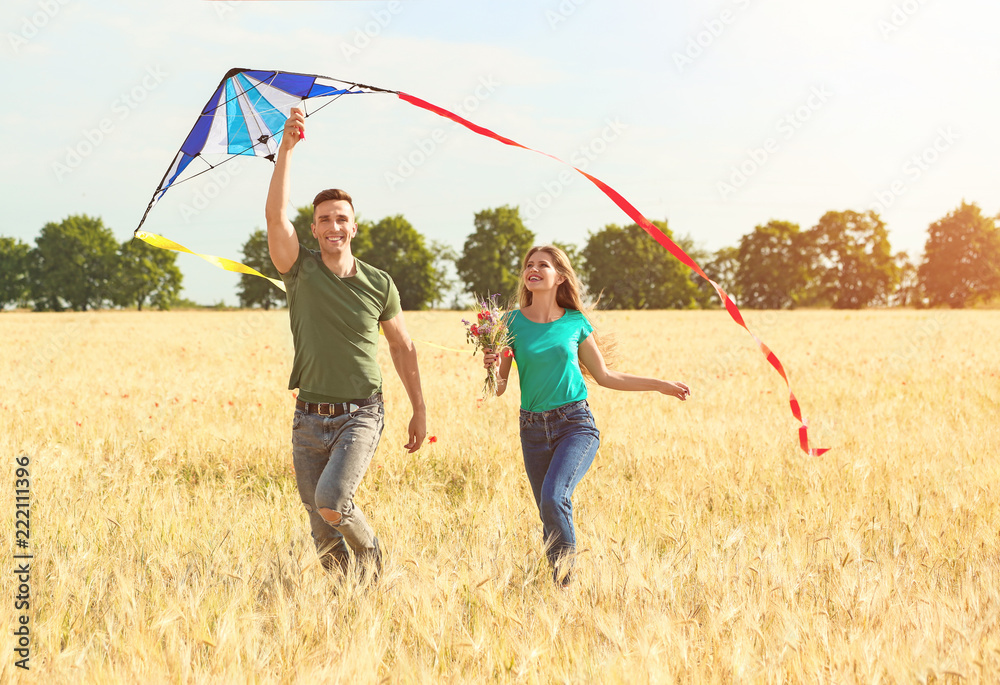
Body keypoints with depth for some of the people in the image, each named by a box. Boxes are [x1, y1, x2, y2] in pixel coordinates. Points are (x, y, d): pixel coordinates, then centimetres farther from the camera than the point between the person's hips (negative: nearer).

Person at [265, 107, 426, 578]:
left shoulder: (379, 284, 2)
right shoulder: (300, 271, 0)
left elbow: (402, 348, 13)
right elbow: (275, 214, -16)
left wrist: (419, 410, 12)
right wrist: (286, 147, -24)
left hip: (361, 415, -2)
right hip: (309, 419, 2)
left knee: (331, 499, -22)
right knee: (322, 532, 5)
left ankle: (369, 552, 8)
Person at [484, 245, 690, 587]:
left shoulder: (575, 323, 3)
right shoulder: (512, 322, 2)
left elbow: (605, 376, 14)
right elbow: (498, 389, 4)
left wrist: (660, 384, 14)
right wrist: (492, 366, -19)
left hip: (575, 423, -2)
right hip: (533, 429, 2)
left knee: (553, 498, -24)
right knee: (550, 517, 6)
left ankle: (567, 579, -7)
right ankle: (559, 585, 24)